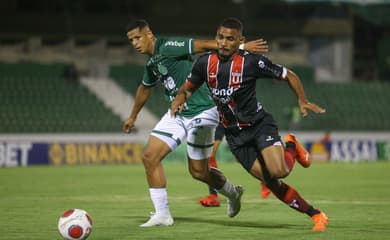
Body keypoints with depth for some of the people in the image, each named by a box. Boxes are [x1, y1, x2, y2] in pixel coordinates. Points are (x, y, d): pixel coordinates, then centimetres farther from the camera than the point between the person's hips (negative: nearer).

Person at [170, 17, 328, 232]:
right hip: (234, 134, 3)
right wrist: (179, 99, -10)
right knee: (270, 182, -5)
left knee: (279, 171, -25)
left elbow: (288, 75, -4)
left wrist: (302, 101, -16)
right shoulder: (205, 63, -3)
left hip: (259, 124, -3)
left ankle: (292, 148, 11)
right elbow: (188, 88, 13)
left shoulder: (252, 62, -14)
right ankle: (315, 215, 8)